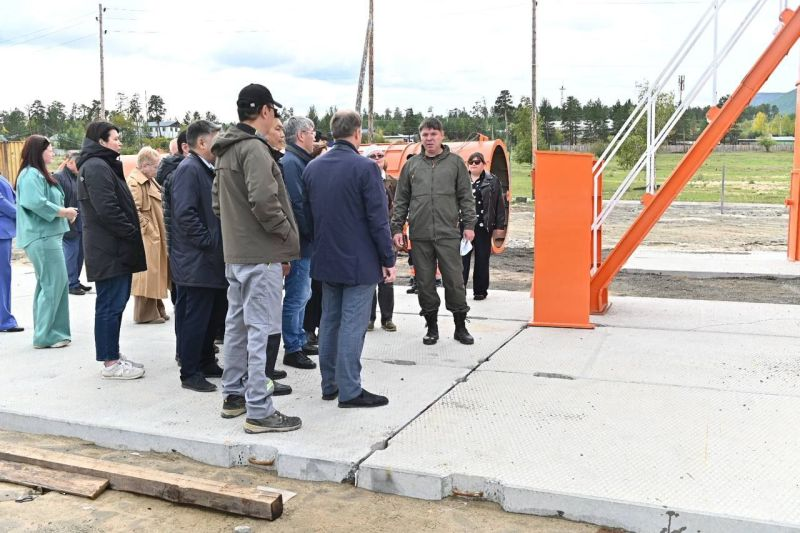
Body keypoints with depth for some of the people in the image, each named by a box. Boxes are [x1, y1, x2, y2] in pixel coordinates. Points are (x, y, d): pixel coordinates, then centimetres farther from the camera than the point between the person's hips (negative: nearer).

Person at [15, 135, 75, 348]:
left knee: (48, 283, 14)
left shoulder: (40, 174, 20)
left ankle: (47, 332, 21)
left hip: (48, 235, 11)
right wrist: (64, 212, -15)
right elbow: (36, 203, -25)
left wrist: (65, 212, 8)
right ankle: (45, 336, -2)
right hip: (42, 237, -11)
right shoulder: (31, 175, -13)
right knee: (53, 283, -8)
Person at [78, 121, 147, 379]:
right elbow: (107, 210, -22)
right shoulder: (96, 167, -13)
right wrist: (132, 233, -14)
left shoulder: (104, 165, 20)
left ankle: (113, 355, 23)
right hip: (109, 249, -10)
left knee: (114, 303, 14)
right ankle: (110, 363, 2)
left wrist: (131, 235, 11)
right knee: (110, 305, -5)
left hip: (112, 248, 10)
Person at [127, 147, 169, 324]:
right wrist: (147, 228, -19)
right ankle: (145, 314, 3)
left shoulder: (149, 181, 18)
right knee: (147, 274, -5)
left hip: (156, 237, 10)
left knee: (156, 273, 14)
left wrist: (160, 231, 16)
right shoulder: (134, 182, -14)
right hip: (146, 237, -10)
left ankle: (157, 309, 23)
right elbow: (134, 210, -23)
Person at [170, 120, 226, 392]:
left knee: (213, 315, 16)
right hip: (197, 261, -10)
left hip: (212, 260, 10)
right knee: (195, 318, -2)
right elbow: (185, 214, -23)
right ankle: (190, 374, 8)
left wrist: (218, 243, 12)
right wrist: (209, 242, -19)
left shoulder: (207, 170, 16)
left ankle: (206, 364, 29)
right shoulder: (189, 169, -14)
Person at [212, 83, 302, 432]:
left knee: (237, 323, 16)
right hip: (260, 254, -10)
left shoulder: (226, 151, 16)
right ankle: (259, 411, -2)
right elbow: (263, 200, -25)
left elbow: (218, 201, 20)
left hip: (234, 252, 10)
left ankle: (233, 395, 28)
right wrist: (287, 234, -12)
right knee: (260, 329, -6)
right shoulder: (254, 148, -14)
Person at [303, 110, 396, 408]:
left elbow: (307, 213, 12)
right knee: (352, 324, -2)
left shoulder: (312, 168, 6)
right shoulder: (365, 168, -14)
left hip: (326, 260, 7)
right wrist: (388, 260, -8)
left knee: (329, 320, 14)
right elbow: (378, 219, -15)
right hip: (359, 261, -6)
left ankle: (329, 384, 22)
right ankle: (349, 391, 3)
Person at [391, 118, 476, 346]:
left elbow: (466, 196, 5)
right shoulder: (411, 165, 11)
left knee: (454, 281, 0)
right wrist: (397, 228, 5)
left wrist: (469, 224, -2)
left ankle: (460, 327, 14)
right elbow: (401, 200, 12)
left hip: (448, 234, -2)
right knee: (425, 282, 6)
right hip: (419, 235, 2)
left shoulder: (455, 162, 6)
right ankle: (431, 326, 19)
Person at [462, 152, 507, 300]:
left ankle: (480, 291, 15)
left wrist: (499, 226, -3)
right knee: (462, 258, -2)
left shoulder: (492, 181, 3)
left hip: (483, 227, -1)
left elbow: (500, 204, 1)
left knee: (482, 259, 5)